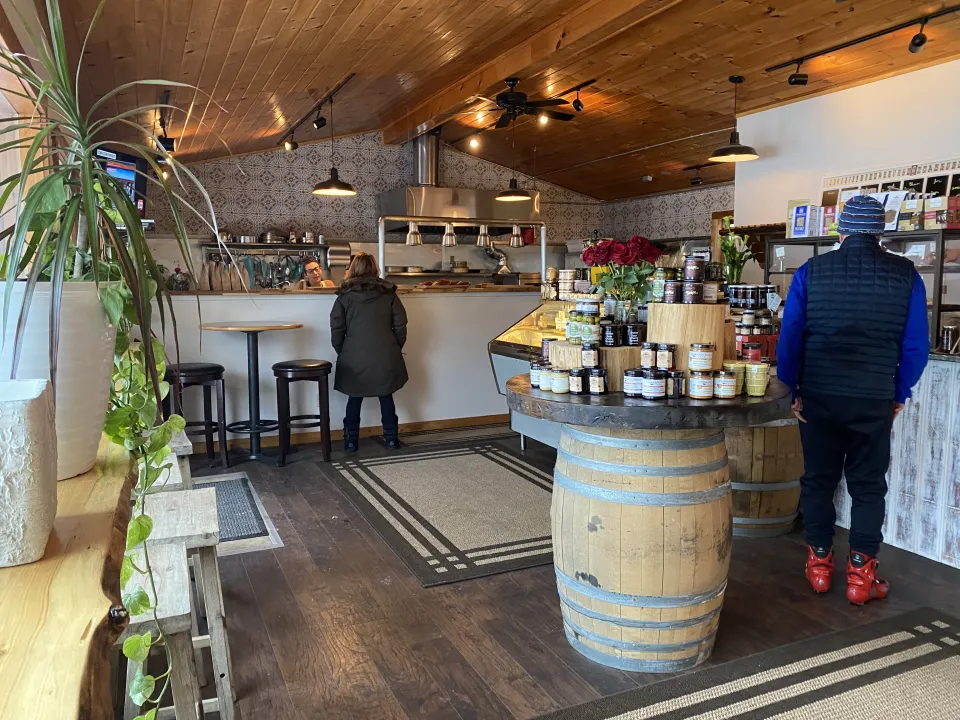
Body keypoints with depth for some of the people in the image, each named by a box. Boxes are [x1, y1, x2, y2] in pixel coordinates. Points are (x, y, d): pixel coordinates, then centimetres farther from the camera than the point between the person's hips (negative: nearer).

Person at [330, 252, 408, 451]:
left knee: (354, 397, 12)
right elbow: (400, 325, 1)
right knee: (386, 396, 14)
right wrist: (395, 348, 13)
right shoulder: (388, 292, 3)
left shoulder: (345, 295, 1)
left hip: (355, 356, -1)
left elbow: (337, 329, -1)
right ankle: (391, 438, 15)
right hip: (385, 355, 1)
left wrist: (341, 352, 11)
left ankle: (351, 440, 13)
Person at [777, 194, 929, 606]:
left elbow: (789, 339, -4)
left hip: (819, 397, 1)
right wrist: (899, 394, 11)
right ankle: (861, 575, 14)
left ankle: (819, 564, 23)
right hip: (875, 401, 0)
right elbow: (916, 346, 0)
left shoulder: (810, 272, -2)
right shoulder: (906, 275, -2)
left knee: (818, 480, 13)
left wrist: (793, 391, 5)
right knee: (868, 486, 10)